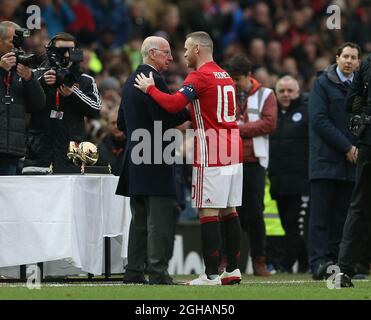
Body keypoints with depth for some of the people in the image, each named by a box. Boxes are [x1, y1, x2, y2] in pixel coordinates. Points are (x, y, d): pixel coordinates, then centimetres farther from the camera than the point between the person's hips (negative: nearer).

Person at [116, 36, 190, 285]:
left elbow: (122, 123, 21)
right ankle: (158, 272, -12)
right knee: (162, 216, -8)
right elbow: (165, 119, -21)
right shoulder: (154, 80, -13)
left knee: (140, 218, 13)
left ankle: (134, 271, 13)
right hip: (155, 160, -10)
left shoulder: (131, 81, 16)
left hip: (135, 159, 10)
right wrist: (189, 112, -8)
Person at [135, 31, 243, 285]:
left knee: (208, 212, -7)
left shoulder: (200, 77, -10)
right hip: (233, 152, 8)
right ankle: (233, 270, 14)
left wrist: (150, 88, -8)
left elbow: (173, 104, -22)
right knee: (229, 211, 12)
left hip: (211, 157, -8)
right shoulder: (226, 77, 17)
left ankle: (211, 274, -9)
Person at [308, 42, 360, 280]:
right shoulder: (322, 83, 0)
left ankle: (334, 261, 2)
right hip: (326, 160, -4)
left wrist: (359, 148, -2)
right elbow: (319, 120, -8)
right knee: (321, 214, -8)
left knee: (341, 215, 2)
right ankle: (319, 262, -12)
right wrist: (346, 147, -11)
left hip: (351, 162, 4)